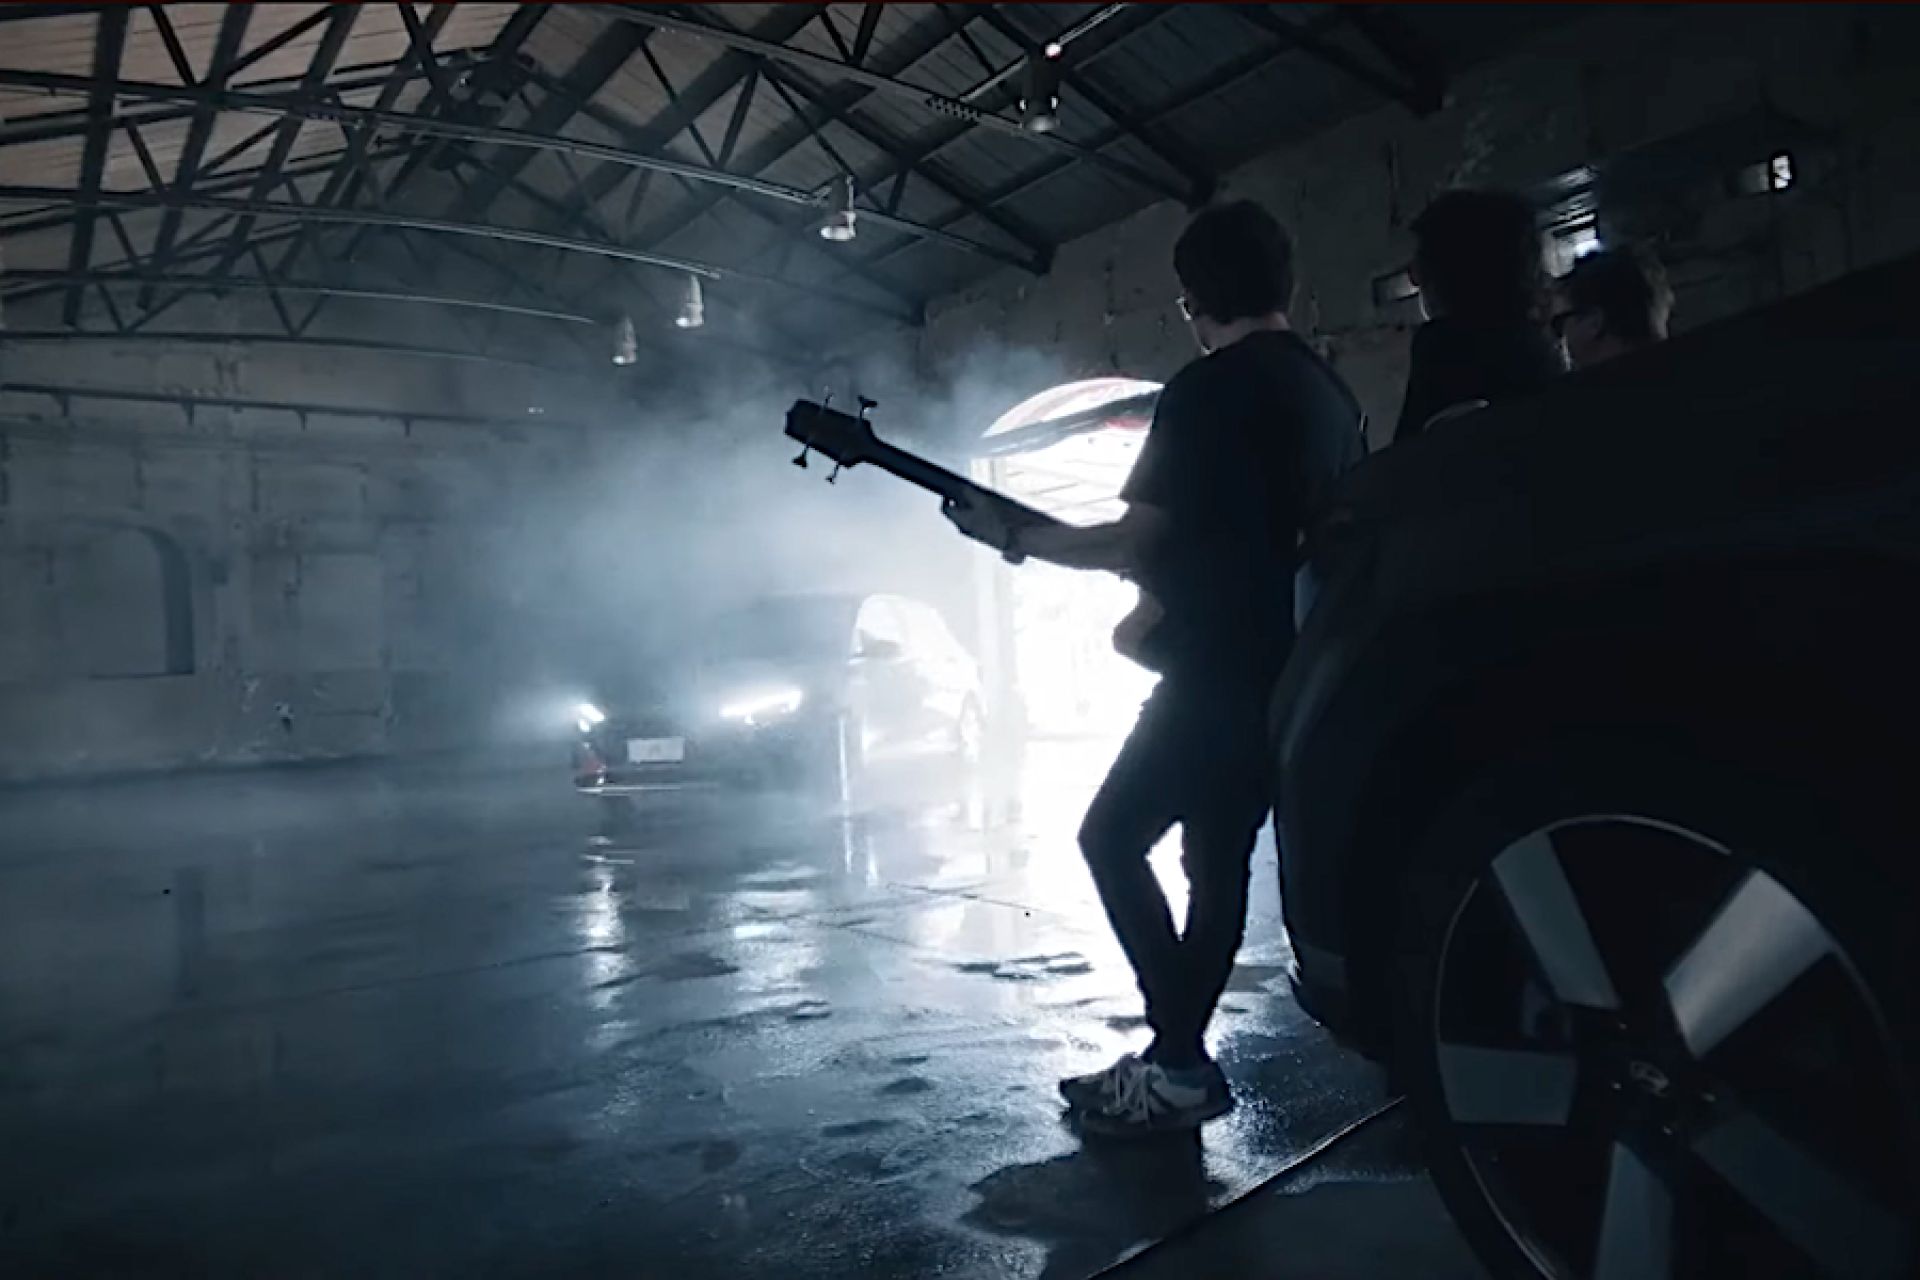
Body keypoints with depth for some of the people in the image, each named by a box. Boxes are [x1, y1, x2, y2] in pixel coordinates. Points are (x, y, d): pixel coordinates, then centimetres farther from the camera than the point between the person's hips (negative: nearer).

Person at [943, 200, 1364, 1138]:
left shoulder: (1206, 390, -11)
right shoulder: (1330, 392, 16)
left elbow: (1136, 541, -14)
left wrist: (1017, 539, -1)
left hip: (1223, 668, -9)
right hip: (1298, 667, 9)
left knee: (1113, 838, -1)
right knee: (1218, 857, 13)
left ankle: (1179, 1063, -2)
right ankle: (1182, 1056, 18)